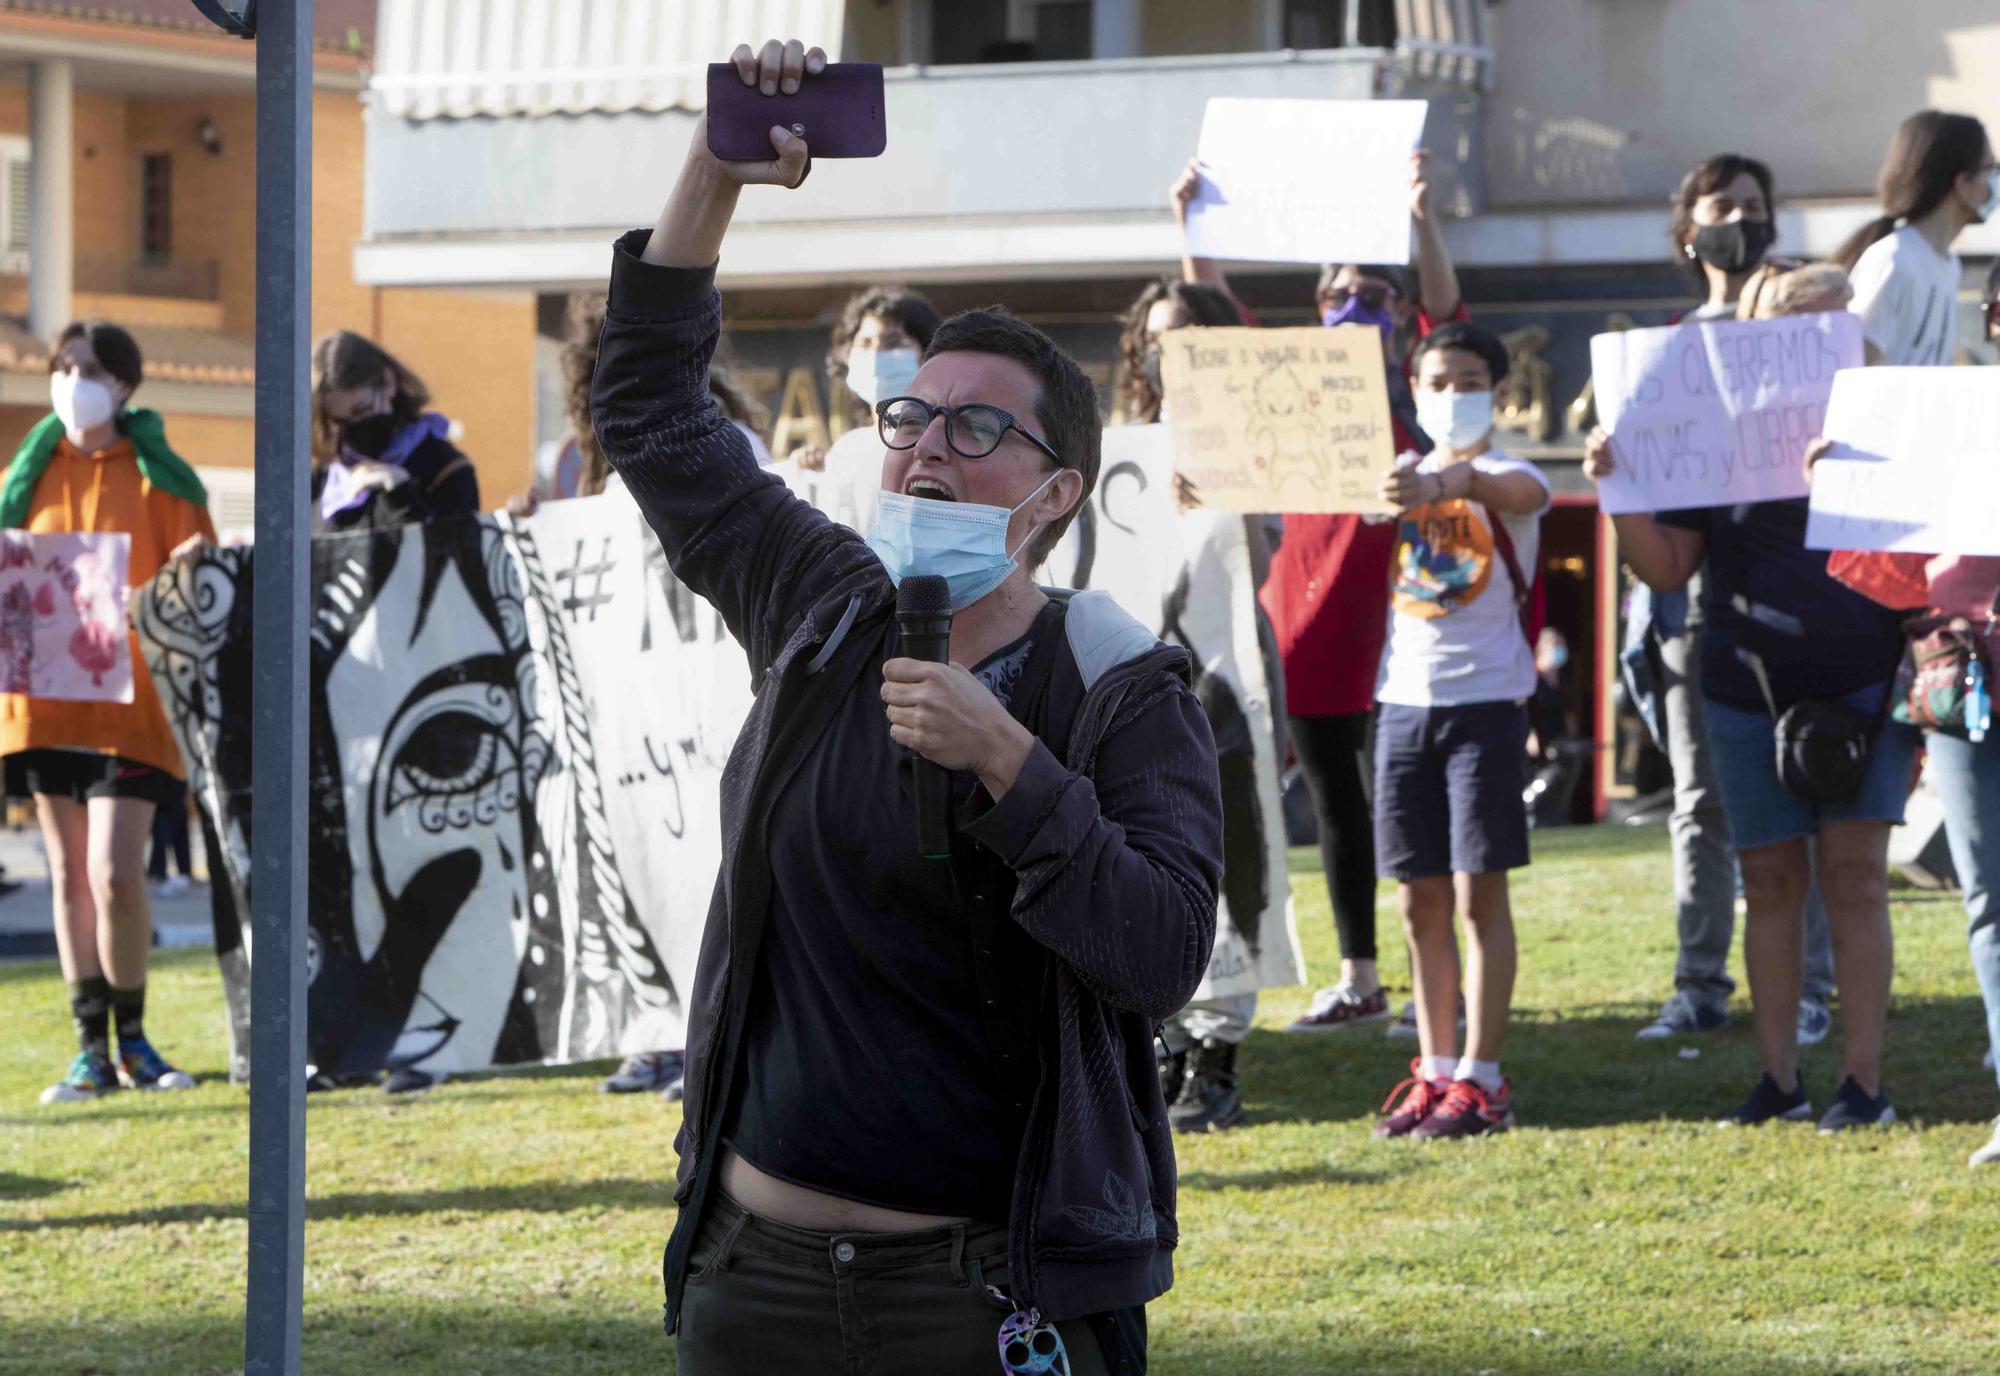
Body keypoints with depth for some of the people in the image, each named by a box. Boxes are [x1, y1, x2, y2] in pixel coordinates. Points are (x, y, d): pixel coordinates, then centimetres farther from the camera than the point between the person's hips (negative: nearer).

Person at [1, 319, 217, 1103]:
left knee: (115, 875, -12)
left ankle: (132, 1036, 6)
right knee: (69, 876, 5)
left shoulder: (158, 478, 0)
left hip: (129, 695, -4)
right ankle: (92, 1048, 10)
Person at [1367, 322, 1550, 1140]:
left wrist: (1451, 481, -49)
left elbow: (1514, 490, -28)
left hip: (1486, 698, -5)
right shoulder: (1405, 479, 12)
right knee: (1419, 901, 6)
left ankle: (1480, 1077, -2)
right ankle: (1435, 1071, 12)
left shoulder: (1511, 480, -6)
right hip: (1406, 698, 5)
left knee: (1478, 889, -5)